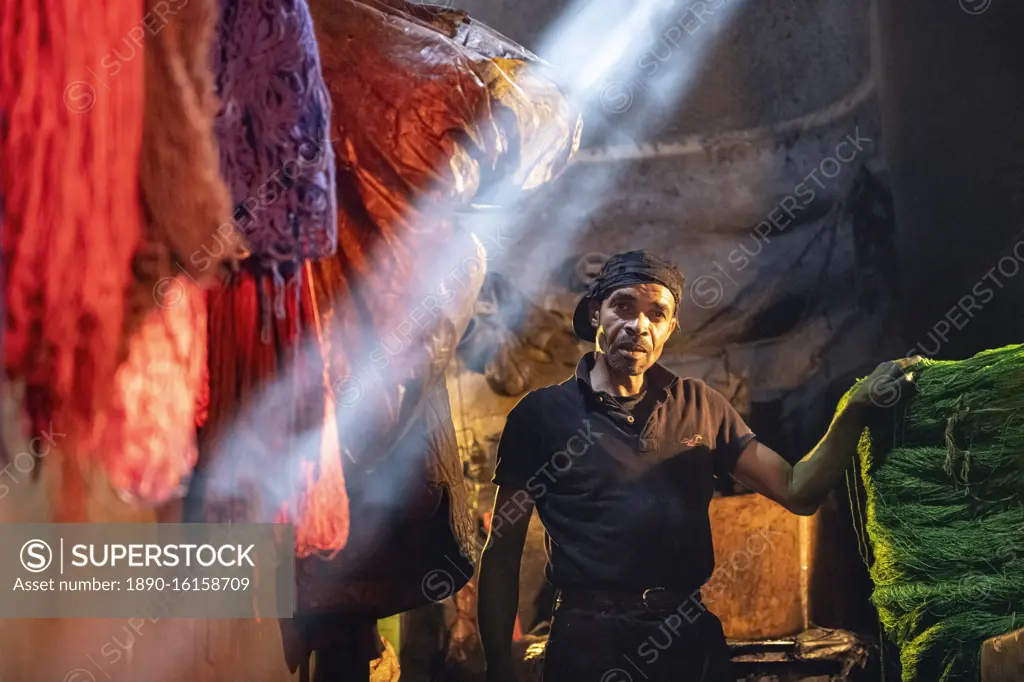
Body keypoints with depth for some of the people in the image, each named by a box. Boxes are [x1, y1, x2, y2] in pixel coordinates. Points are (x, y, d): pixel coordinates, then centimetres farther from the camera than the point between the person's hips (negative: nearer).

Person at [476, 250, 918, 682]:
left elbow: (797, 492, 5)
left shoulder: (699, 407, 8)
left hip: (692, 638, 3)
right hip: (589, 642, -3)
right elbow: (501, 555, 0)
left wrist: (857, 409, -8)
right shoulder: (542, 414, -2)